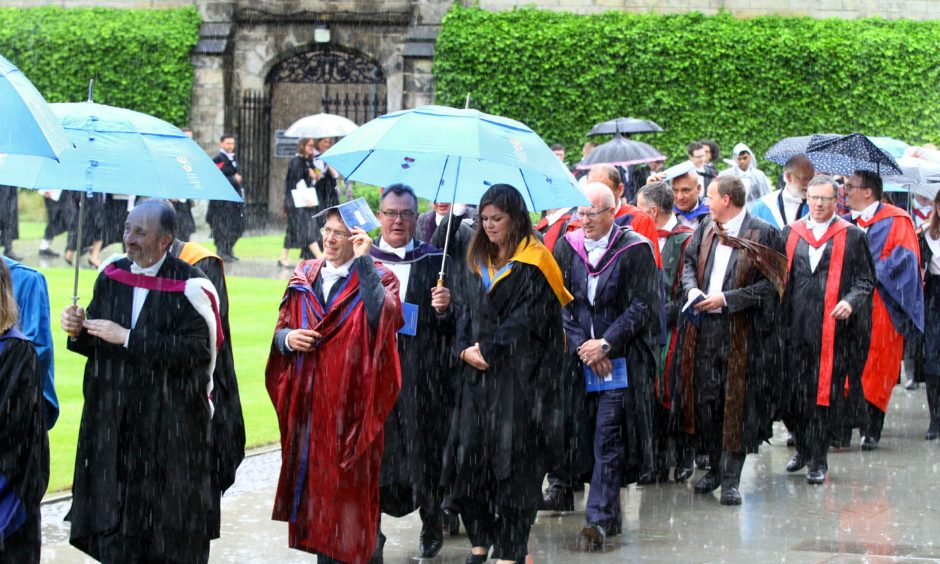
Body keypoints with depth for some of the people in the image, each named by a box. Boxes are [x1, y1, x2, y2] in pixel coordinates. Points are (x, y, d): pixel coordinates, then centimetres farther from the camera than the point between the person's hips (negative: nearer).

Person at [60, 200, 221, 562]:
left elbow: (196, 350, -19)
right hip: (113, 420, 5)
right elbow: (97, 343, 14)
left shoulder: (189, 287, -9)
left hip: (169, 422, -5)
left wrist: (128, 338, -20)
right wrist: (78, 332, -9)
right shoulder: (111, 276, 8)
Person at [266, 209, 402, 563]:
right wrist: (287, 337, -10)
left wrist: (364, 261, -23)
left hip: (349, 402, -4)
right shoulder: (304, 277, 11)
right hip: (305, 401, 4)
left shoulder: (376, 278, -3)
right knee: (310, 478, 8)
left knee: (343, 486, 0)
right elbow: (281, 329, 14)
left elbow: (384, 315, -25)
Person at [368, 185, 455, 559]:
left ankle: (432, 524, 22)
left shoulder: (435, 261, 6)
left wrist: (445, 308, -15)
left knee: (424, 453, 3)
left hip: (421, 376, 0)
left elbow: (453, 327, 5)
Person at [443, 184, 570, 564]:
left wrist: (487, 348, -12)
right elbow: (468, 312, 13)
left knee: (513, 464, -4)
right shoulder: (480, 262, 15)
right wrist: (465, 350, -4)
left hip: (520, 377, -6)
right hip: (478, 375, 7)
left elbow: (527, 319, -12)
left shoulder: (533, 264, -6)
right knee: (470, 458, 5)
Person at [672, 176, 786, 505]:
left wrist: (726, 299, -17)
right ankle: (715, 468, 23)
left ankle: (730, 478, 2)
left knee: (737, 404, -3)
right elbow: (689, 263, 19)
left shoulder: (763, 235, -7)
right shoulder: (705, 230, 11)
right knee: (705, 400, 8)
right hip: (703, 329, 5)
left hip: (742, 331, -5)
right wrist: (692, 289, -3)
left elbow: (770, 284, -11)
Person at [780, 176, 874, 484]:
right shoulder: (791, 233, 12)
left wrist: (851, 301, -16)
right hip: (795, 326, 3)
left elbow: (866, 279, 2)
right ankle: (803, 447, 24)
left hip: (832, 328, -3)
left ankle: (818, 458, 5)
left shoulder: (852, 236, 4)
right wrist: (780, 316, 1)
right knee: (793, 391, 6)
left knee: (825, 392, -3)